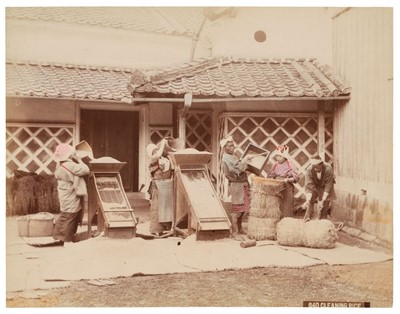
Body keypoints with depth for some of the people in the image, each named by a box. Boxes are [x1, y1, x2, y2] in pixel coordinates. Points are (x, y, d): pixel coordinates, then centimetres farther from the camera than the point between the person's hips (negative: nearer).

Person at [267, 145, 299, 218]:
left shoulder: (290, 165, -5)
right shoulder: (275, 164, 9)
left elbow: (295, 178, -8)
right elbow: (269, 176, 14)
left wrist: (287, 180, -19)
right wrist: (272, 179, -6)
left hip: (286, 189, -4)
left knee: (285, 209, -3)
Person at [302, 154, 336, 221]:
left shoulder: (328, 169, -34)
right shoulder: (309, 170, -29)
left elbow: (328, 186, -29)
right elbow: (309, 186, -28)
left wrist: (323, 200, -31)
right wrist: (308, 200, -39)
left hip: (325, 187, -2)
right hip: (314, 186, 2)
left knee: (324, 206, -4)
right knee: (309, 203, -6)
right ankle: (306, 221, 6)